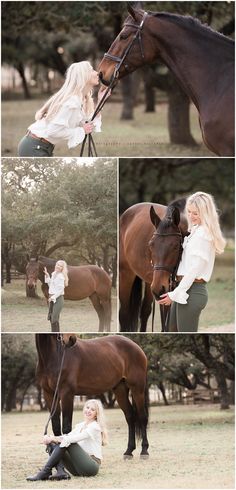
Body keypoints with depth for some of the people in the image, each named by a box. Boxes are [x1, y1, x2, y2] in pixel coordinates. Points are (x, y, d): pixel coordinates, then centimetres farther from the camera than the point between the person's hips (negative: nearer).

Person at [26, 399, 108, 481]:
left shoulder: (95, 427, -7)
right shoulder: (80, 426, 18)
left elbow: (75, 438, -22)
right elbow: (66, 436, 4)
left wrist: (55, 438, -23)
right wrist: (50, 438, -15)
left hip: (92, 466, -8)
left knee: (66, 442, -25)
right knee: (52, 444, -6)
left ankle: (45, 472, -27)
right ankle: (61, 472, -27)